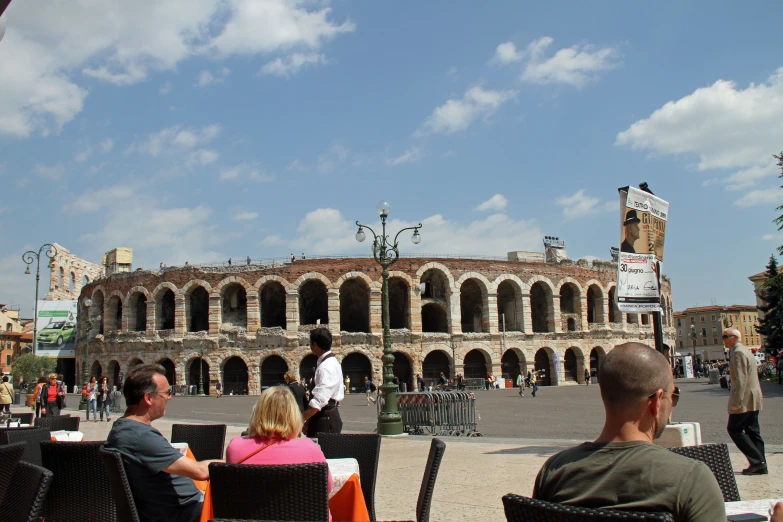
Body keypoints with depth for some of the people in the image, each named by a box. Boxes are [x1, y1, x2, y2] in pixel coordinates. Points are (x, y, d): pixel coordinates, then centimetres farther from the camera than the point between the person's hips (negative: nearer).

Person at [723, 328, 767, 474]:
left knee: (734, 429, -4)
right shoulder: (745, 351, 17)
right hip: (753, 399, 10)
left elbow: (741, 379, -22)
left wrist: (736, 401, -22)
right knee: (752, 430, 11)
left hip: (745, 399, -10)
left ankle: (757, 461, -5)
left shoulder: (738, 353, -15)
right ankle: (760, 464, 12)